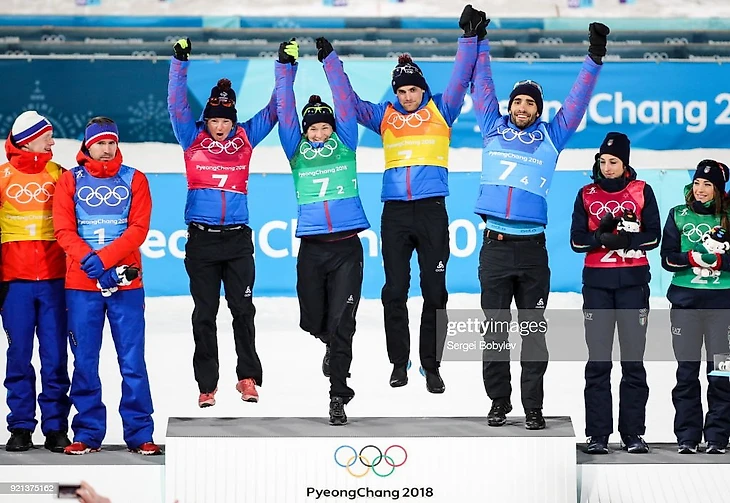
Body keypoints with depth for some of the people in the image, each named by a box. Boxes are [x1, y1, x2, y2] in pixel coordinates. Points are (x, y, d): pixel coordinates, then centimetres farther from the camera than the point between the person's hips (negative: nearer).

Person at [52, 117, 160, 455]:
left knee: (132, 361, -2)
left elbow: (139, 228, -3)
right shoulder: (70, 181, 8)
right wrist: (91, 263, -15)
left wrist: (103, 259, -15)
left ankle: (140, 434, 2)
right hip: (81, 285, 0)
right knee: (84, 361, 2)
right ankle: (88, 434, 9)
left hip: (126, 284, 0)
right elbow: (64, 230, -1)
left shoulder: (134, 180, 8)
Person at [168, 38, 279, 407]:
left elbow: (274, 109, 10)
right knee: (204, 314, 3)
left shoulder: (245, 138, 7)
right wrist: (180, 62, -8)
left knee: (243, 310, -1)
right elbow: (177, 105, -2)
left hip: (237, 238, 0)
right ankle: (207, 385, 7)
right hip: (201, 238, 0)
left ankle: (248, 377, 7)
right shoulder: (193, 139, 5)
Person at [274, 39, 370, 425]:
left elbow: (344, 102, 7)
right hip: (311, 248, 2)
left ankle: (337, 397, -3)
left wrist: (330, 60, 5)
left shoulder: (345, 144, 9)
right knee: (312, 321, 8)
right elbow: (285, 111, 7)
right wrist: (285, 67, 3)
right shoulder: (296, 150, 10)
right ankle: (334, 348, 42)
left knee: (341, 324, -7)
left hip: (347, 247, -2)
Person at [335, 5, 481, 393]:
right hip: (394, 212, 2)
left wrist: (470, 38, -11)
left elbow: (460, 80, -1)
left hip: (432, 211, -2)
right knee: (394, 292, 2)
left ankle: (431, 365, 5)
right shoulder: (384, 116, 12)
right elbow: (348, 98, 13)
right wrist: (329, 59, 9)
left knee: (435, 292, 0)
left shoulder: (441, 111, 8)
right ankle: (399, 363, 11)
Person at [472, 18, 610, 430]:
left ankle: (533, 406, 3)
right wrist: (477, 42, 14)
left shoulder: (551, 137, 12)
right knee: (496, 330, 3)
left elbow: (577, 100, 11)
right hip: (495, 246, 0)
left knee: (534, 330, 1)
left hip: (532, 247, 0)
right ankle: (499, 401, 12)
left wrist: (594, 58, 5)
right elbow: (483, 86, 15)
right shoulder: (494, 129, 12)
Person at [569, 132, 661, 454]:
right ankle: (598, 435, 3)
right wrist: (601, 237, -15)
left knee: (633, 359, 1)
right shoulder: (587, 195, 8)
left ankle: (633, 433, 5)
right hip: (597, 282, 1)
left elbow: (653, 235, -2)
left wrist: (625, 240, -17)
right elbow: (576, 240, 3)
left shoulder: (641, 192, 4)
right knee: (598, 360, 0)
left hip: (633, 281, -1)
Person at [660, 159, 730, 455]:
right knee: (686, 371, 3)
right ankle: (687, 436, 9)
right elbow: (667, 258, 2)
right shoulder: (679, 215, 8)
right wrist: (692, 258, -15)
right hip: (685, 300, 1)